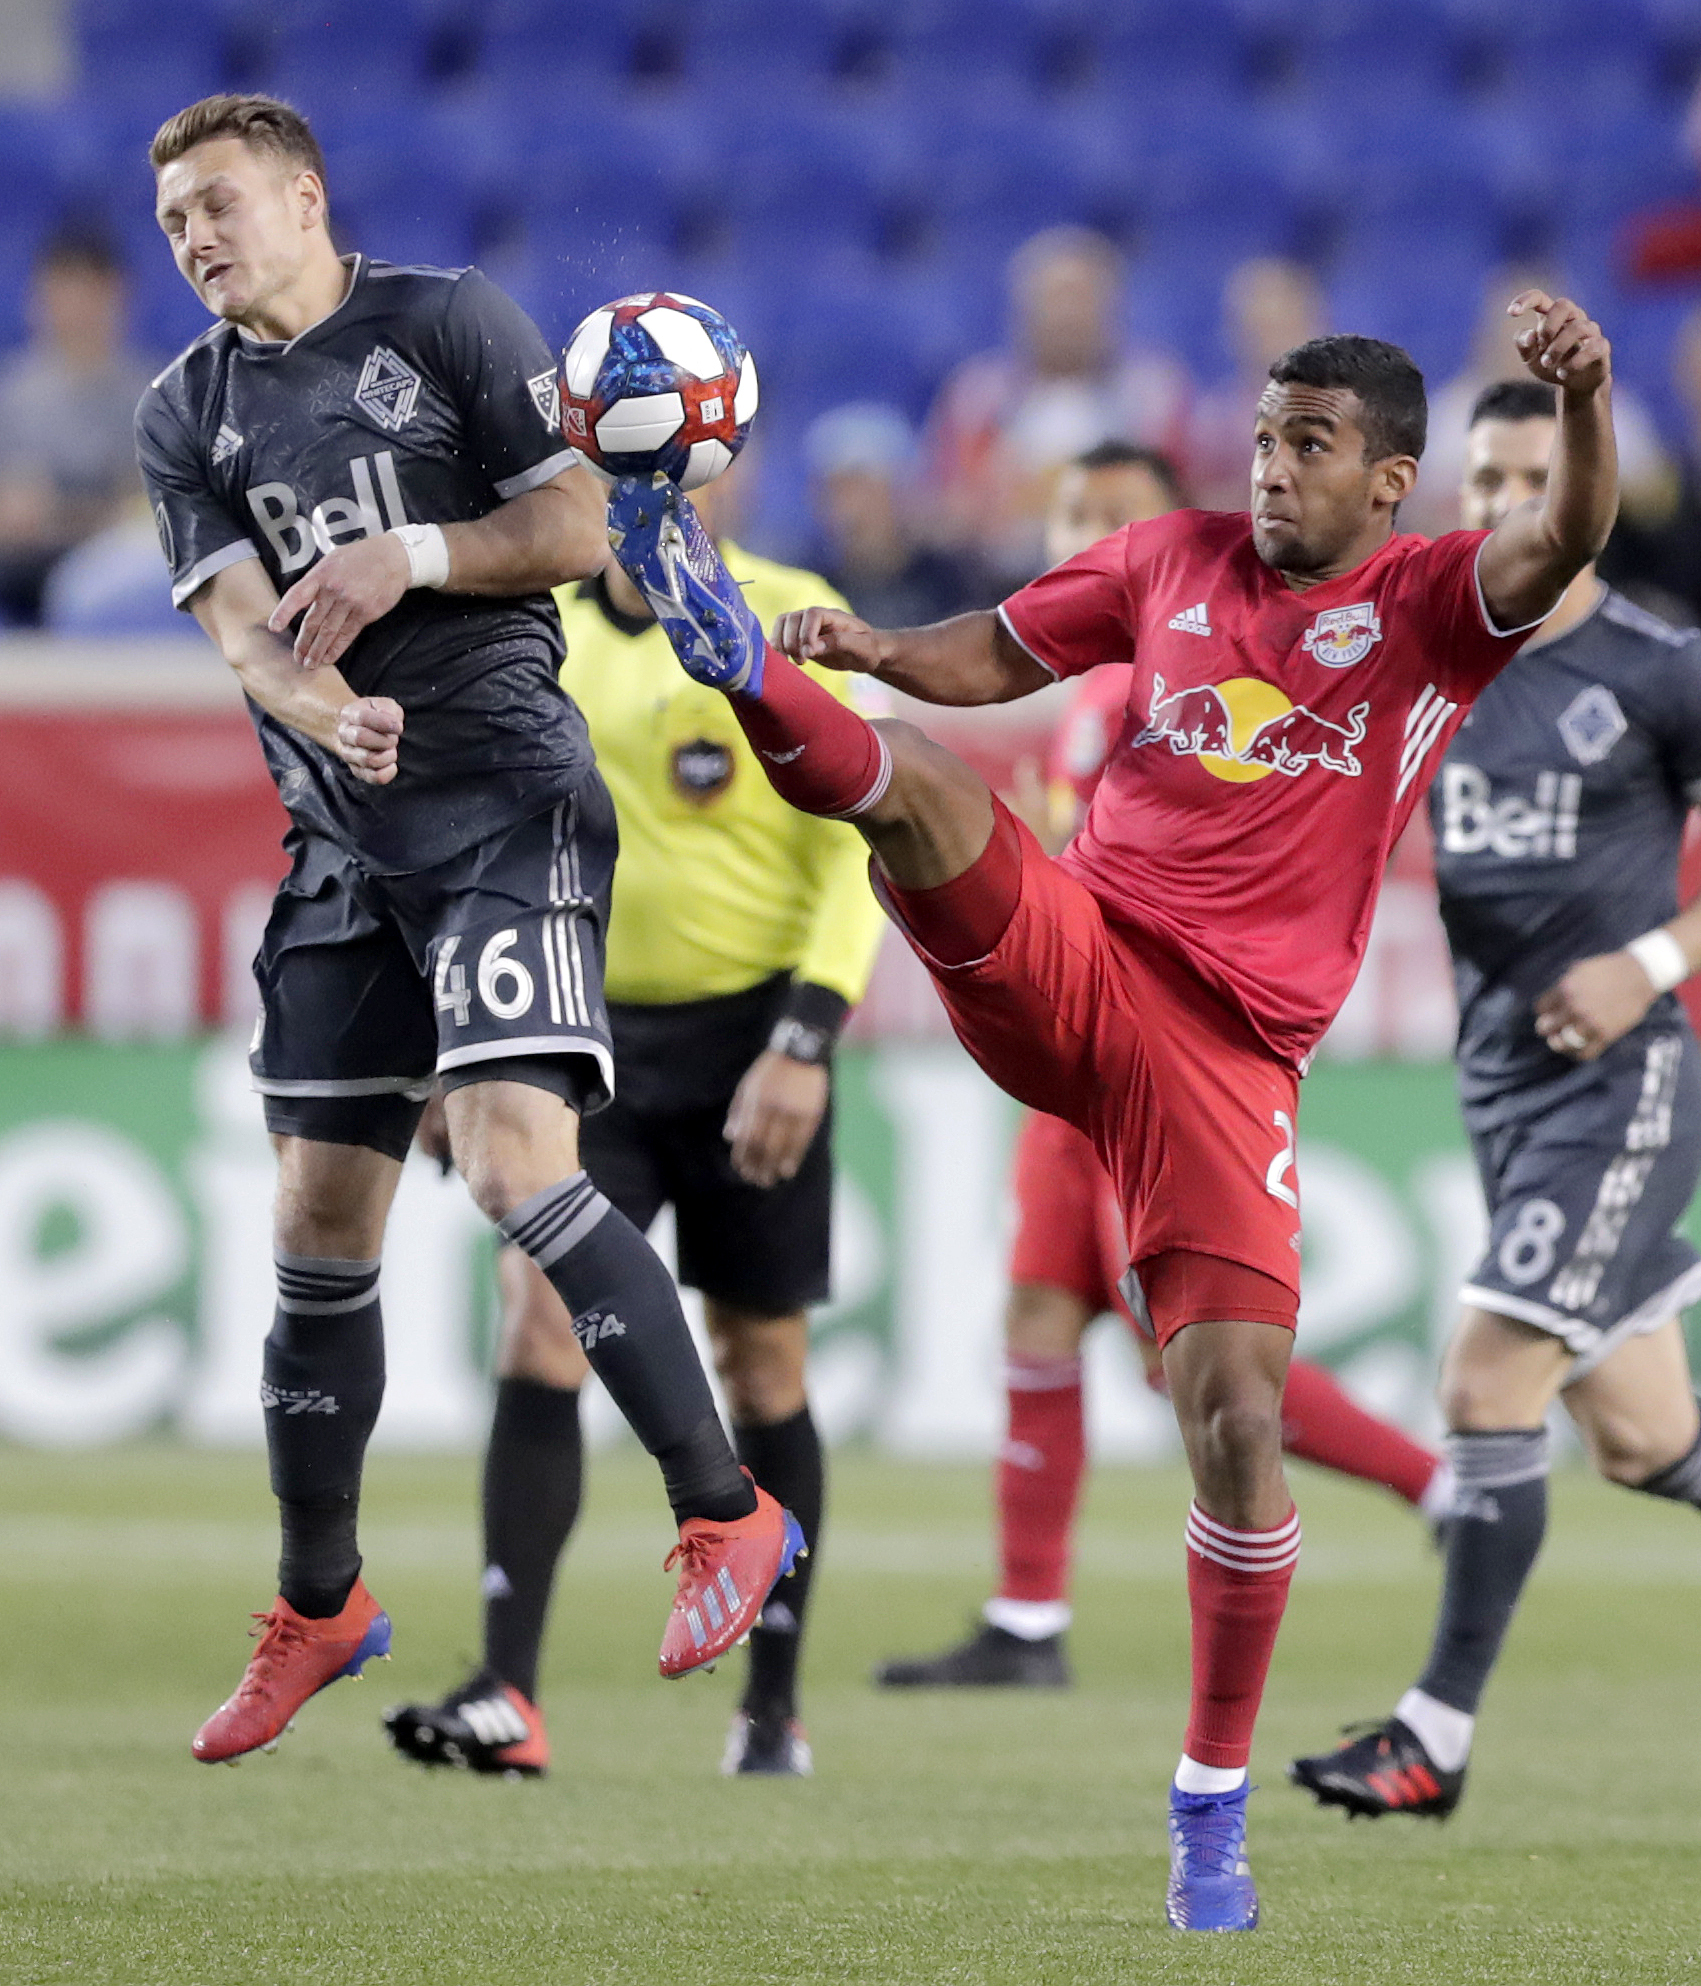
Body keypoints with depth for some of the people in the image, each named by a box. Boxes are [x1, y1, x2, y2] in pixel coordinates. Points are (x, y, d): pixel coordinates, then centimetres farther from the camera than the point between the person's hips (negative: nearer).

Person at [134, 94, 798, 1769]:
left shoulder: (445, 323, 0)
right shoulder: (187, 416, 10)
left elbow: (577, 529, -1)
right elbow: (243, 626, -3)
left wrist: (411, 555, -15)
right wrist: (326, 714, -23)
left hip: (504, 799, -5)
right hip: (343, 838, 5)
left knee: (515, 1160, -21)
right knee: (318, 1223, 6)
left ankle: (726, 1513, -13)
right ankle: (319, 1606, 21)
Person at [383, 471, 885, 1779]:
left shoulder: (788, 622, -7)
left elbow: (856, 851, -9)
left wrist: (805, 1042, -18)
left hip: (744, 1034, -3)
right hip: (589, 1031, 3)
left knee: (762, 1366, 7)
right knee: (539, 1331, -13)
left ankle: (774, 1708, 21)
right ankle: (508, 1700, -18)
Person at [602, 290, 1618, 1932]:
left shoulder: (1427, 609, 2)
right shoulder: (1177, 560, 11)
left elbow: (1563, 542, -17)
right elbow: (1002, 655, 21)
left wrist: (1583, 403, -38)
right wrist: (876, 652, 0)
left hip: (1229, 1049, -3)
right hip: (1066, 949, 3)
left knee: (1238, 1416, -8)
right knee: (911, 776, -26)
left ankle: (1213, 1807, 4)